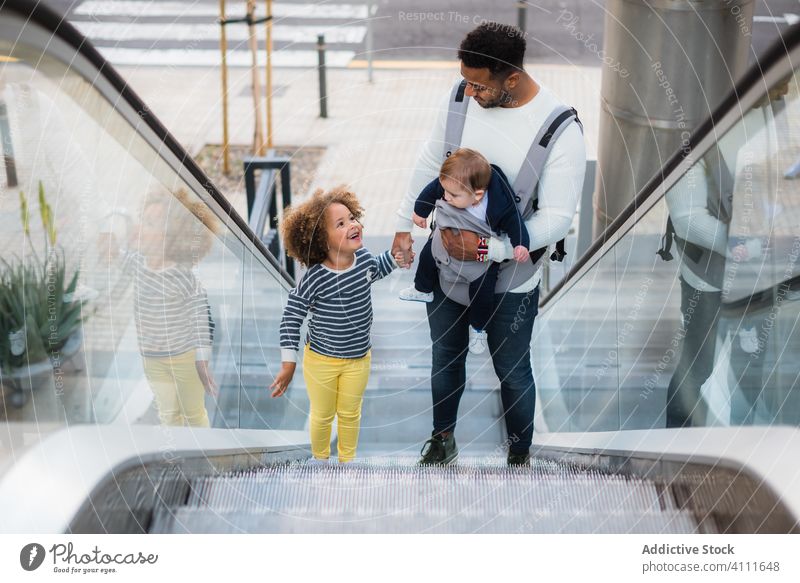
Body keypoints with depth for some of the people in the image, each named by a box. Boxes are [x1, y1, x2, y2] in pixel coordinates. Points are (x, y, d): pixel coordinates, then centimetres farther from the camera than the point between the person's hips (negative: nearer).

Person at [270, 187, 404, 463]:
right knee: (322, 415, 20)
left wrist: (396, 254, -1)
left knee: (350, 414, 23)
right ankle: (320, 459, 47)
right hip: (321, 360, -4)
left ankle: (347, 460, 47)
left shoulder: (363, 257, -13)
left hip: (358, 359, 4)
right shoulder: (315, 279, -28)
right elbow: (292, 316, -18)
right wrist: (288, 364, -17)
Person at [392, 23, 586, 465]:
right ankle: (442, 440, 48)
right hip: (446, 262, 4)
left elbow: (557, 218, -23)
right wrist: (405, 225, 6)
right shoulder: (461, 95, -12)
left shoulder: (560, 129, -25)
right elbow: (429, 164, 3)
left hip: (509, 278, -4)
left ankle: (520, 455, 41)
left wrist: (488, 248, -29)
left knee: (512, 372, 15)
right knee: (445, 357, 23)